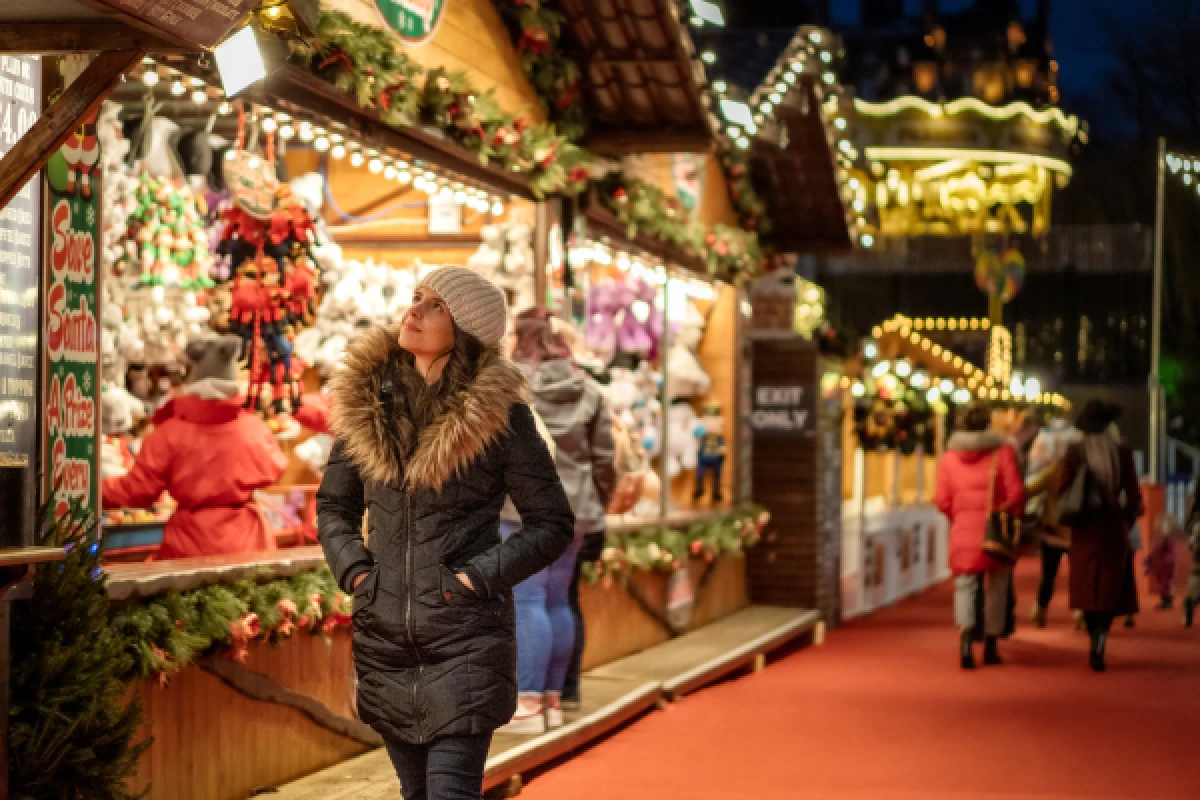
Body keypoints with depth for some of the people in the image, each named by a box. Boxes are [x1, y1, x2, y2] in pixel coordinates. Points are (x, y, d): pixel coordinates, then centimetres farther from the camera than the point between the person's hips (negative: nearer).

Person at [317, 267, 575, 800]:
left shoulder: (497, 411, -7)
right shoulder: (367, 401, 4)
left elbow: (553, 524, -2)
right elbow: (333, 505, 16)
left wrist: (479, 577, -12)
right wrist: (353, 570, -1)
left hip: (465, 639, -4)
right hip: (384, 636, 4)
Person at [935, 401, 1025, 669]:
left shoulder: (949, 457, 3)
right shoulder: (1002, 451, -4)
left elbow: (942, 501, 1)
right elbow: (1016, 492, -9)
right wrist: (1012, 515, 9)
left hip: (963, 528, 1)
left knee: (965, 584, 6)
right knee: (996, 587, 12)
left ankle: (966, 632, -21)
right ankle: (991, 646, 19)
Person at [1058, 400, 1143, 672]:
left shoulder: (1075, 453, -6)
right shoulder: (1123, 453, -5)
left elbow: (1063, 490, -8)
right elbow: (1134, 496, -3)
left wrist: (1069, 519, 9)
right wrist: (1127, 522, 13)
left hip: (1084, 528, 0)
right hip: (1114, 528, 0)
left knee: (1088, 588, 12)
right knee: (1110, 588, 4)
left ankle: (1096, 643, 12)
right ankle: (1099, 643, -15)